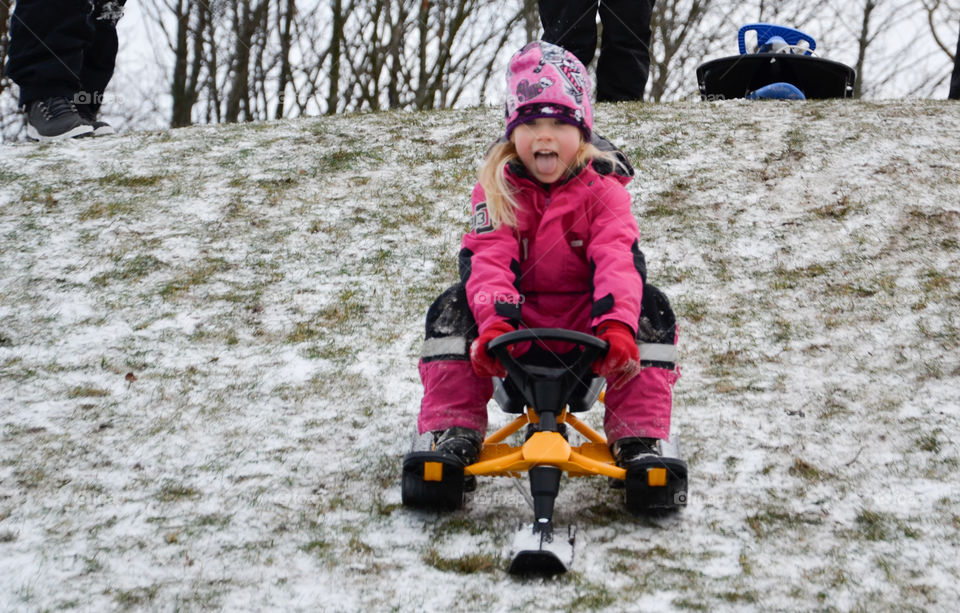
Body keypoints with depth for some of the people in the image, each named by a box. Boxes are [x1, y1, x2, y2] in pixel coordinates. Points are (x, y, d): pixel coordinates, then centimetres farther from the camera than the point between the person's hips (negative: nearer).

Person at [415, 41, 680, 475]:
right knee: (453, 308, -24)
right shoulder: (497, 189, -3)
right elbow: (487, 260, -18)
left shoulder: (602, 190, -6)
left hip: (584, 326, 0)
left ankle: (639, 440, -20)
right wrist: (494, 323, -39)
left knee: (651, 309, -25)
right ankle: (452, 432, -18)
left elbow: (619, 261, -22)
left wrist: (617, 325, -43)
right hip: (517, 328, 0)